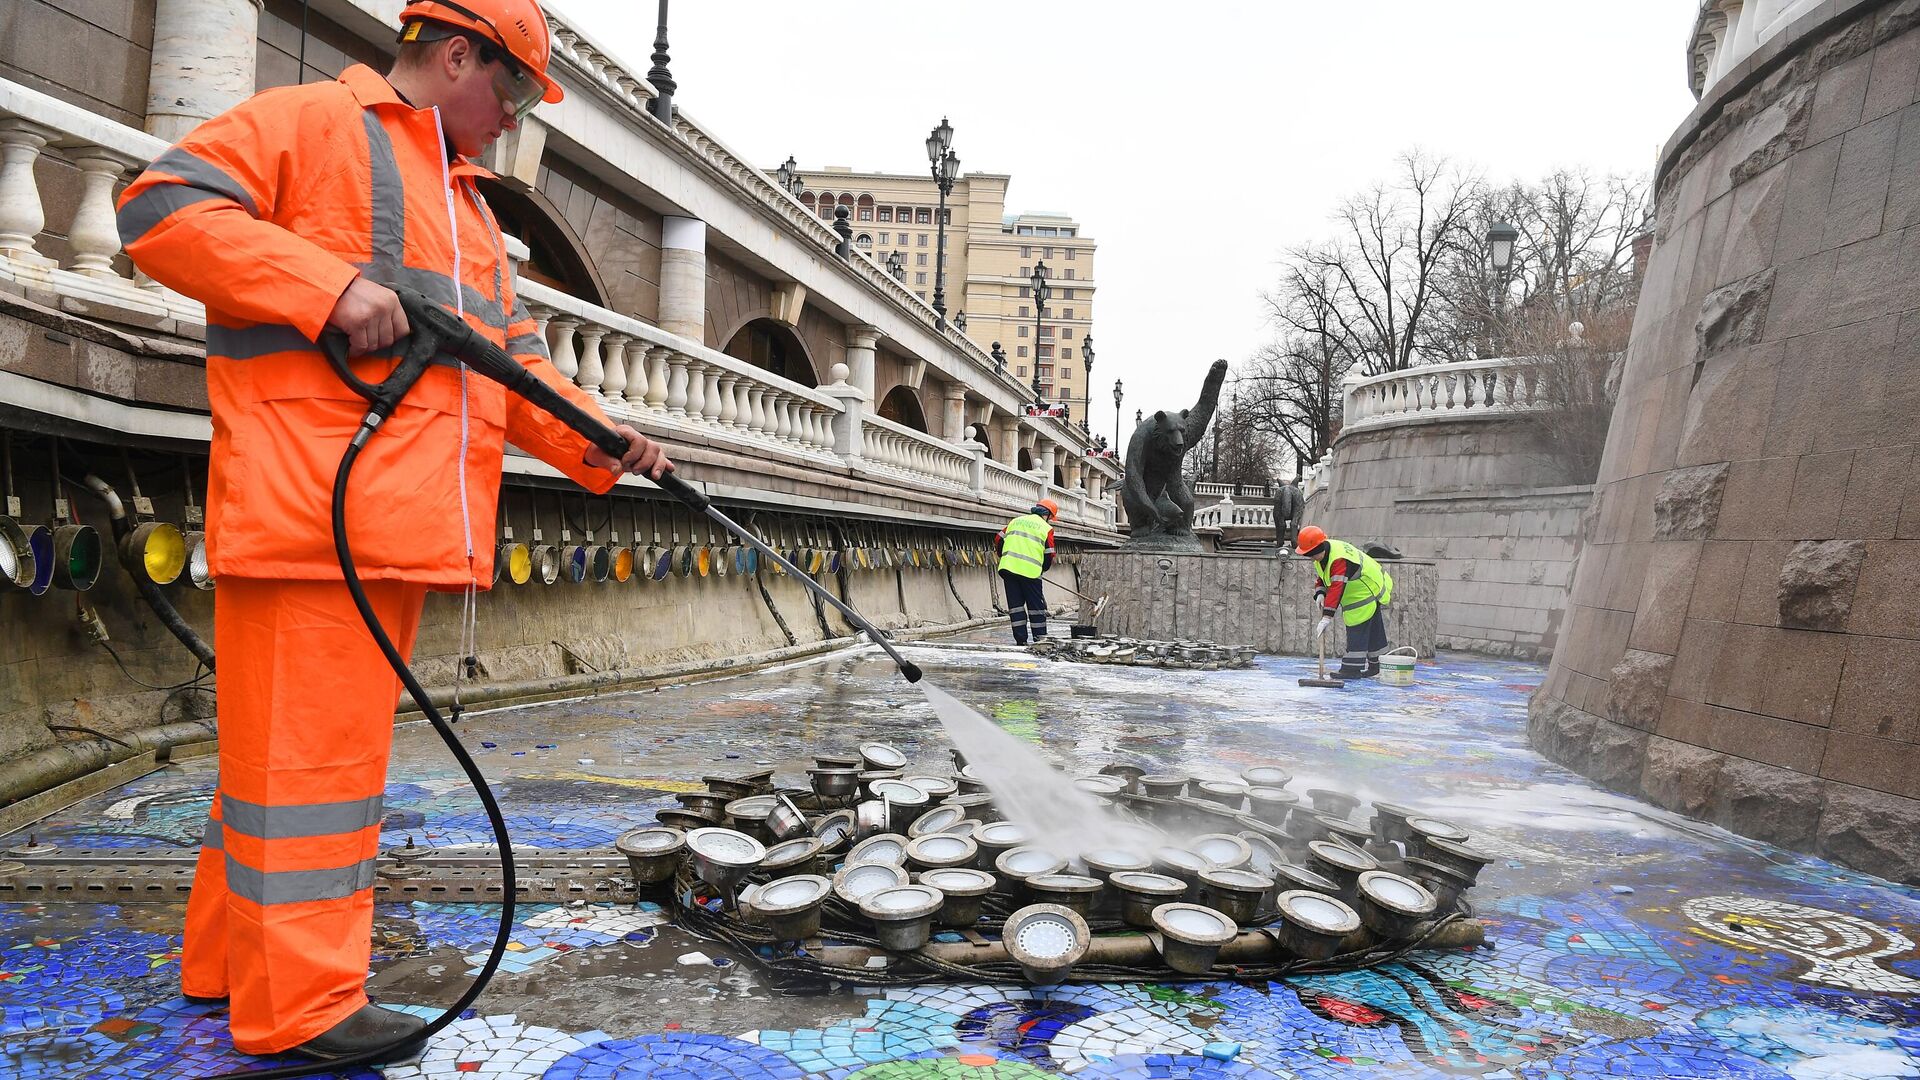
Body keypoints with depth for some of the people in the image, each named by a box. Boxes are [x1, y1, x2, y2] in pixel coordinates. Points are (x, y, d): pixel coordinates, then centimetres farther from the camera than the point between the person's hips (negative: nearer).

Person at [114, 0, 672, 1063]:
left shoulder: (468, 209, 27)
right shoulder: (309, 122, 2)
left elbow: (514, 363, 21)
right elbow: (161, 209, -9)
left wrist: (597, 441, 5)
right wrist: (330, 283, -18)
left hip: (401, 519, 9)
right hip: (306, 501, -9)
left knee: (332, 738, 14)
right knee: (305, 741, -6)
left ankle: (234, 960, 28)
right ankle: (300, 1005, 4)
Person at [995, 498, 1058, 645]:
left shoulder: (1016, 521, 19)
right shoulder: (1046, 528, 4)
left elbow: (998, 539, 17)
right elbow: (1049, 555, 2)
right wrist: (1042, 569, 20)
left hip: (1008, 567, 4)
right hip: (1030, 571, -4)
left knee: (1015, 604, 9)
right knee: (1036, 606, 7)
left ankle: (1020, 639, 8)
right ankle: (1040, 639, 10)